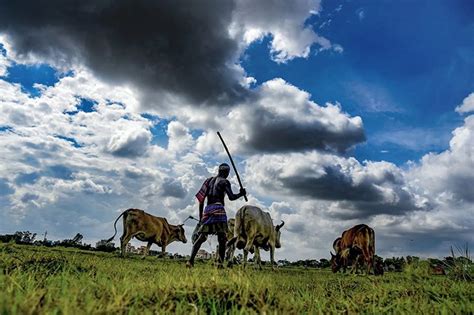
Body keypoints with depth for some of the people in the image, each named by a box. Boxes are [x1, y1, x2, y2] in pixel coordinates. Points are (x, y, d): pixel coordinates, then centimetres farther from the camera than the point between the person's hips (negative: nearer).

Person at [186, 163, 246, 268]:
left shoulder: (209, 180, 21)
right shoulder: (224, 182, 4)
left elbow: (201, 199, 18)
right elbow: (231, 197, -9)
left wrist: (200, 216, 21)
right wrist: (241, 194, 11)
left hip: (207, 210, 5)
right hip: (218, 209, -5)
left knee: (201, 237, 6)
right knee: (222, 238, -1)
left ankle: (190, 261, -3)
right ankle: (220, 263, -7)